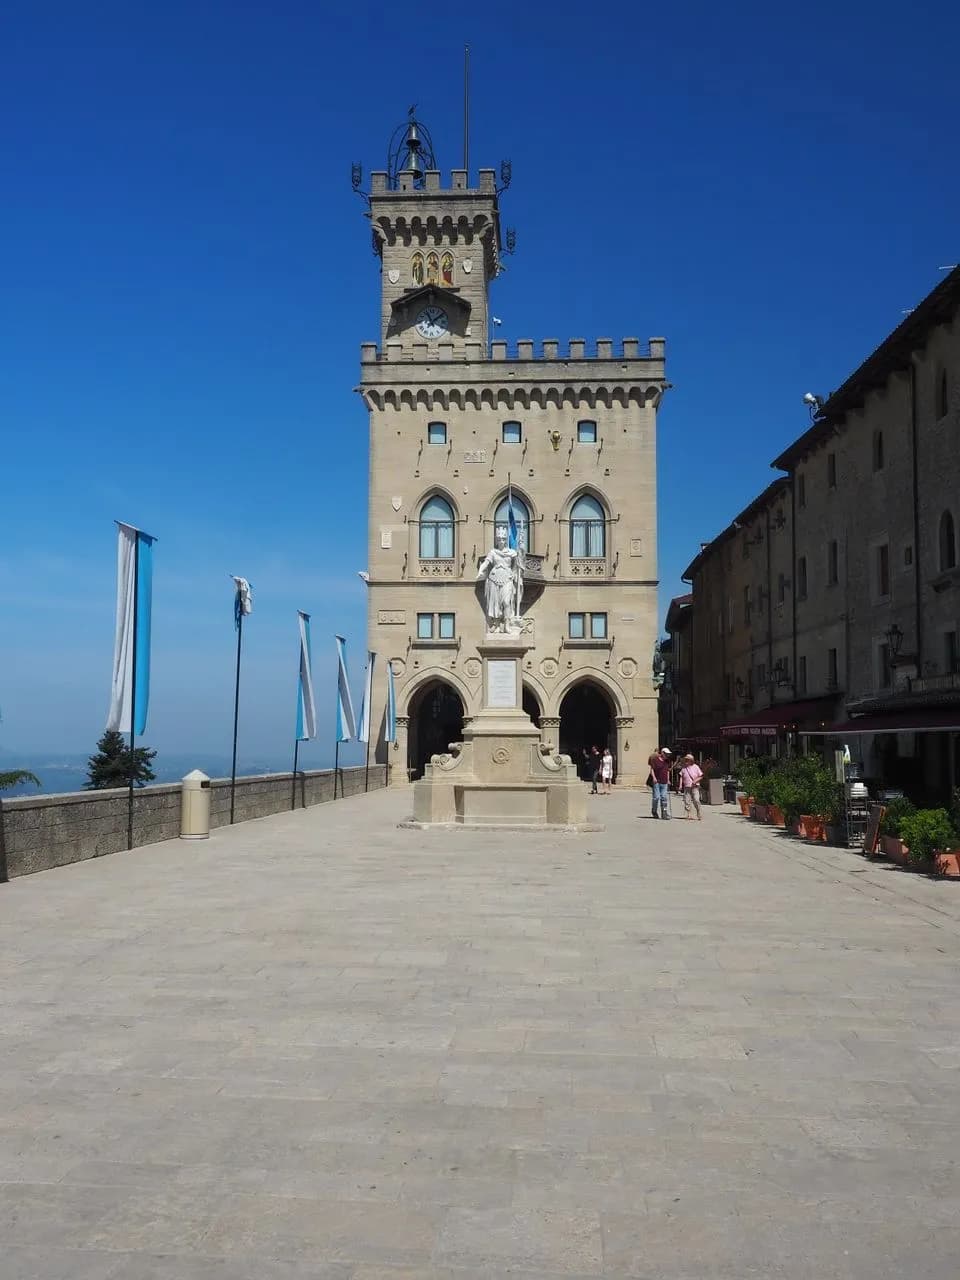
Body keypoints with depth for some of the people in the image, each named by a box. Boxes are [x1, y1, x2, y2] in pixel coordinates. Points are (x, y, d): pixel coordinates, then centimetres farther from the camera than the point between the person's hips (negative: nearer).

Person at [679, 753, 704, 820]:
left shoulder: (695, 767, 1)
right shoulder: (684, 768, 9)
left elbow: (701, 776, 3)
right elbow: (681, 777, 14)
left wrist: (695, 780, -13)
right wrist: (680, 785, 4)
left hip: (695, 787, -3)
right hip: (686, 787, 3)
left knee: (696, 800, -12)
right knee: (687, 801, -1)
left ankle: (699, 815, 1)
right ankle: (689, 815, 7)